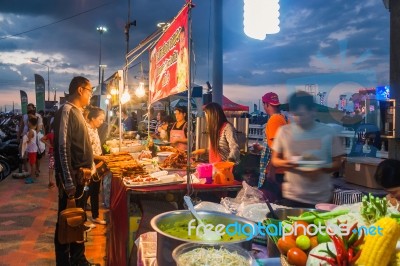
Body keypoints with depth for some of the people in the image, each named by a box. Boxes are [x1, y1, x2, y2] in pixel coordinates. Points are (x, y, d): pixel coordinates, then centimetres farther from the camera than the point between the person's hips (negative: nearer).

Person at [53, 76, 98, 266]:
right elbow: (63, 147, -20)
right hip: (71, 176, -9)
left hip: (81, 174, 9)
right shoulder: (67, 111, -15)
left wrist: (90, 166, 19)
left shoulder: (77, 111, 13)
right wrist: (68, 181, -22)